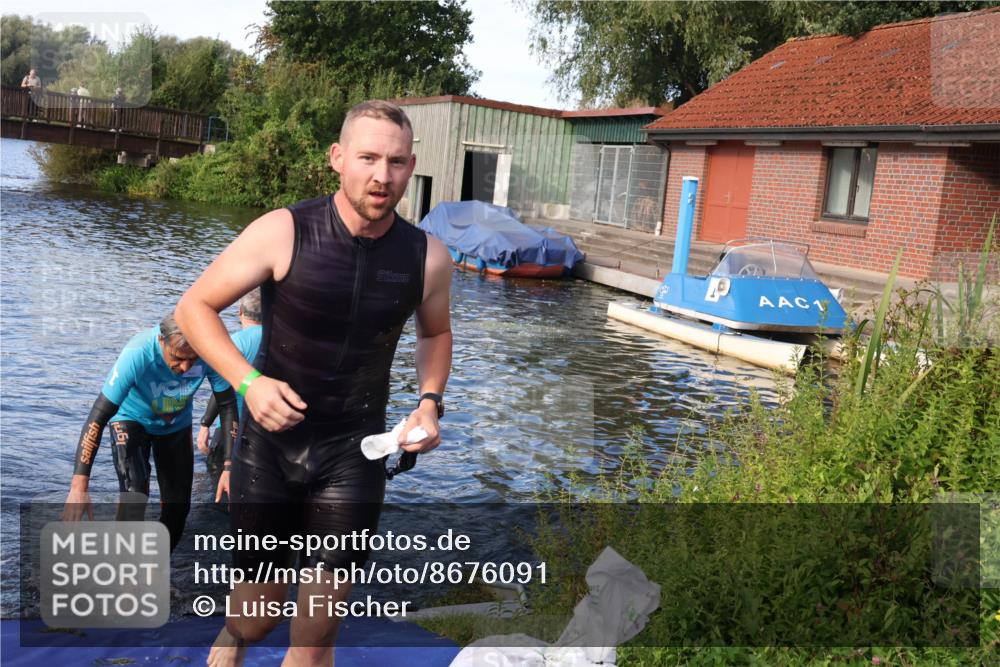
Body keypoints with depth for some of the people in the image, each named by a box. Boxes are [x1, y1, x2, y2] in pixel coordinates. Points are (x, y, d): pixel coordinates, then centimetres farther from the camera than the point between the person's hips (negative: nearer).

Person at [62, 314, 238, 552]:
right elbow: (98, 417, -38)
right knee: (135, 492, -26)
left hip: (176, 424, 3)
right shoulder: (137, 354, -39)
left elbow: (227, 405, -21)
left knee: (178, 505, 6)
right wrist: (79, 487, -43)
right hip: (132, 419, -3)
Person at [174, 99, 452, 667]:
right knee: (257, 617, 12)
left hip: (354, 451, 1)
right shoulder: (283, 232, -15)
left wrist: (430, 402, -4)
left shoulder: (428, 257, -7)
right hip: (271, 443, -1)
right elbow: (196, 306, -6)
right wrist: (248, 381, -22)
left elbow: (435, 332, 13)